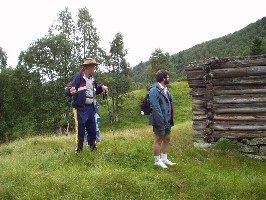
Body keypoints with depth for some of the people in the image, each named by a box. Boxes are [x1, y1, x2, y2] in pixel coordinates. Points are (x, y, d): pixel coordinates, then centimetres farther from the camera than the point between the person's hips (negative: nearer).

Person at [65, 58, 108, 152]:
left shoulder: (92, 78, 17)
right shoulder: (78, 76, -8)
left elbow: (95, 90, 31)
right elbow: (67, 89, -12)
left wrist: (101, 87, 11)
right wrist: (71, 91, -35)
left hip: (91, 107, 7)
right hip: (81, 108, -7)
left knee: (92, 127, 11)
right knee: (80, 128, -4)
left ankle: (92, 145, 24)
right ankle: (79, 147, 7)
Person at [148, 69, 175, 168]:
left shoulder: (165, 90, 11)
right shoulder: (154, 90, -18)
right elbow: (156, 108, -22)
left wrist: (171, 120, 12)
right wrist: (161, 122, -23)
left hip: (167, 120, 9)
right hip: (160, 121, -9)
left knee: (167, 139, 17)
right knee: (158, 140, 4)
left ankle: (164, 158, 32)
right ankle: (157, 160, 18)